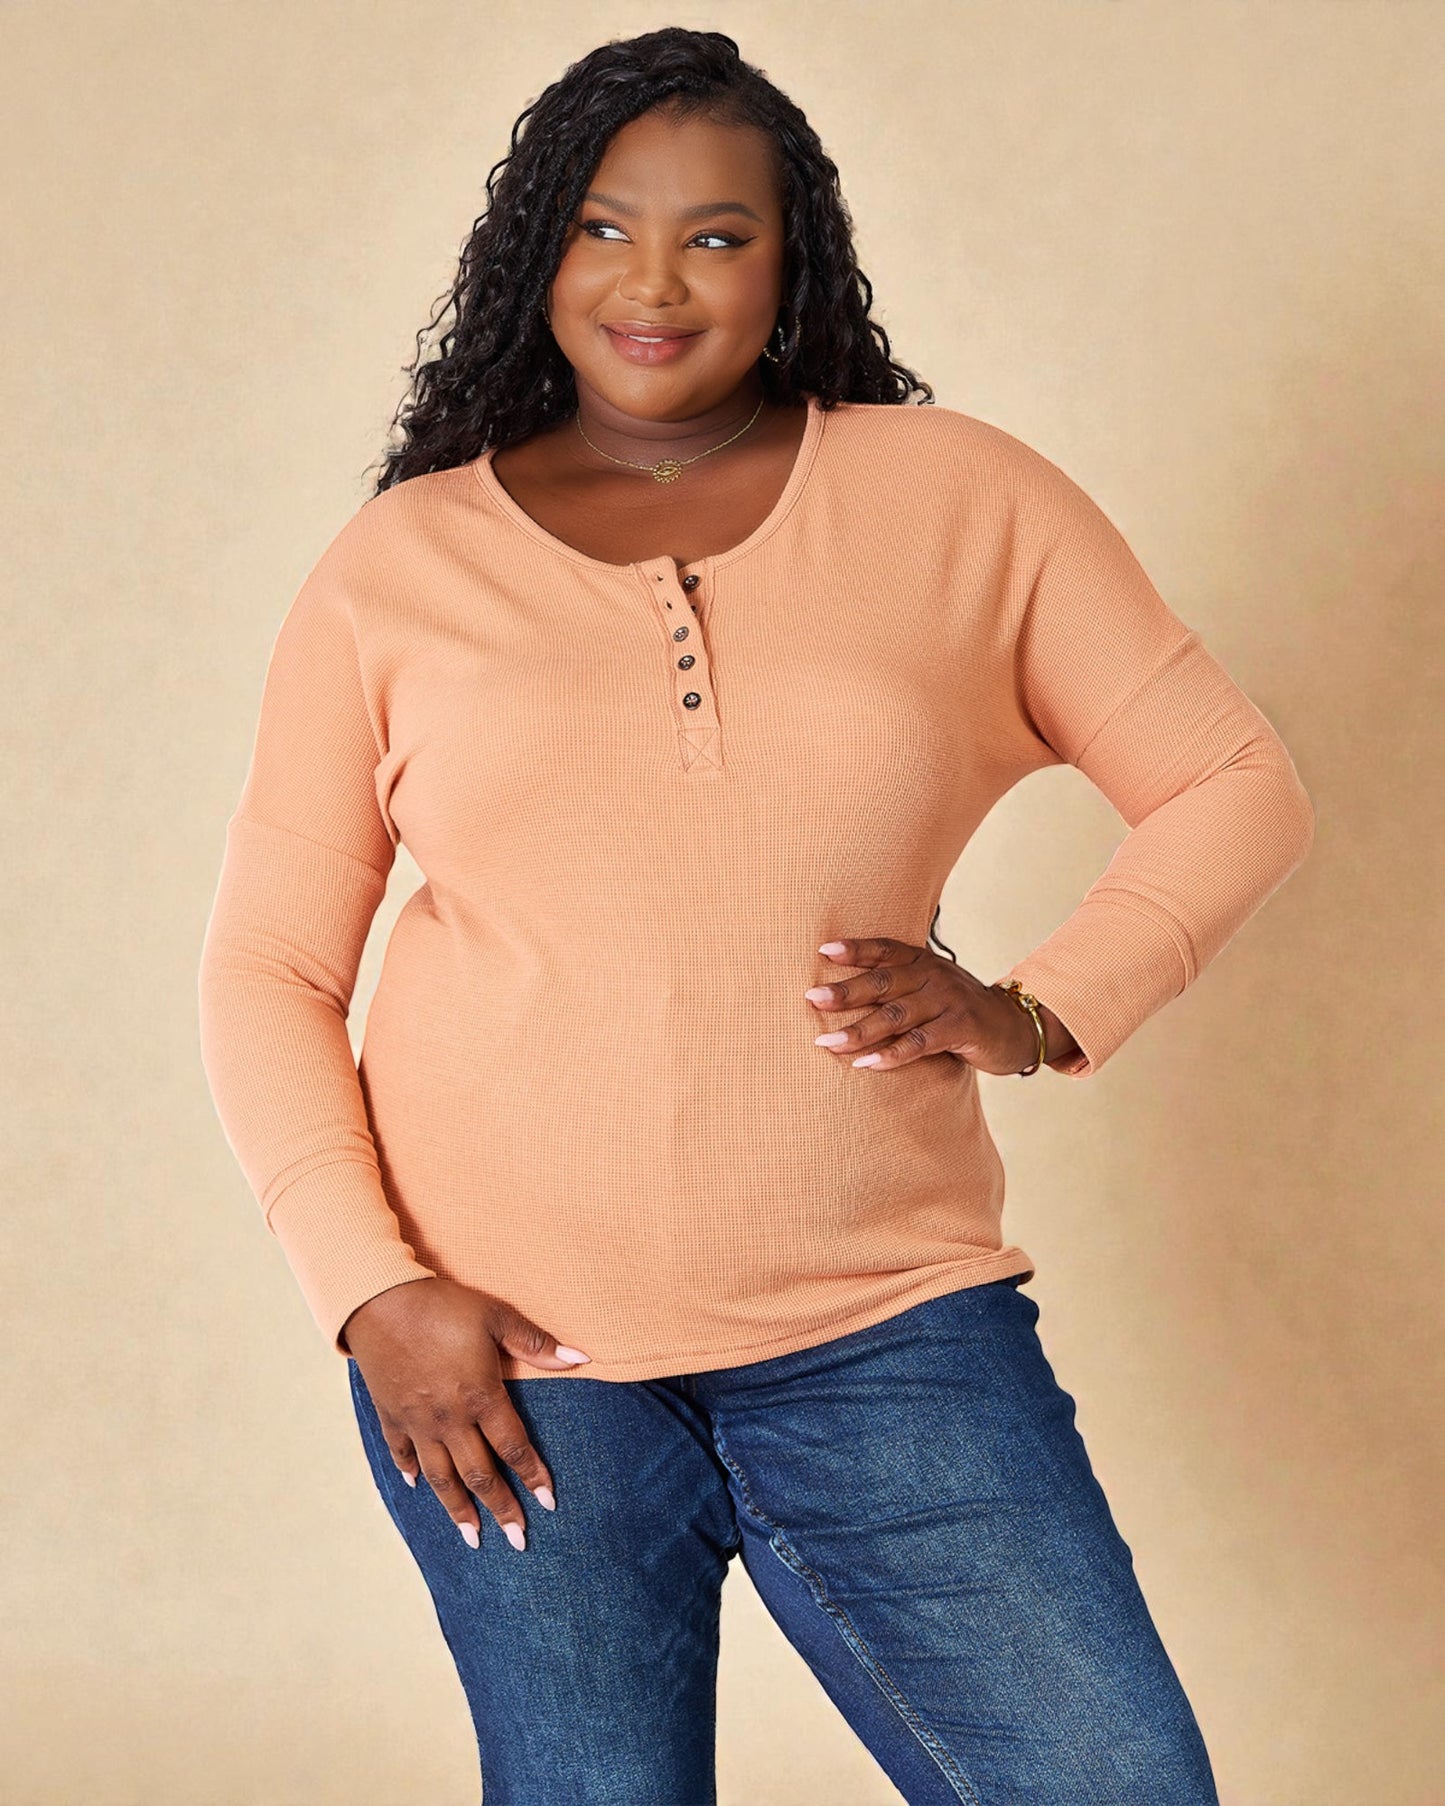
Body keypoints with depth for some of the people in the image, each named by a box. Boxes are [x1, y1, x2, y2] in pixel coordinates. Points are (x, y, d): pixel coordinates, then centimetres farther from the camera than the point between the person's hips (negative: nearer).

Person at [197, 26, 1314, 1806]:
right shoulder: (398, 564, 5)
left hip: (882, 1323, 0)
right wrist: (370, 1287, -5)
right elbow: (268, 971, 6)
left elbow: (1234, 788, 9)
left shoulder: (960, 500, 4)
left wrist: (1036, 1011, -6)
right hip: (506, 1349, 0)